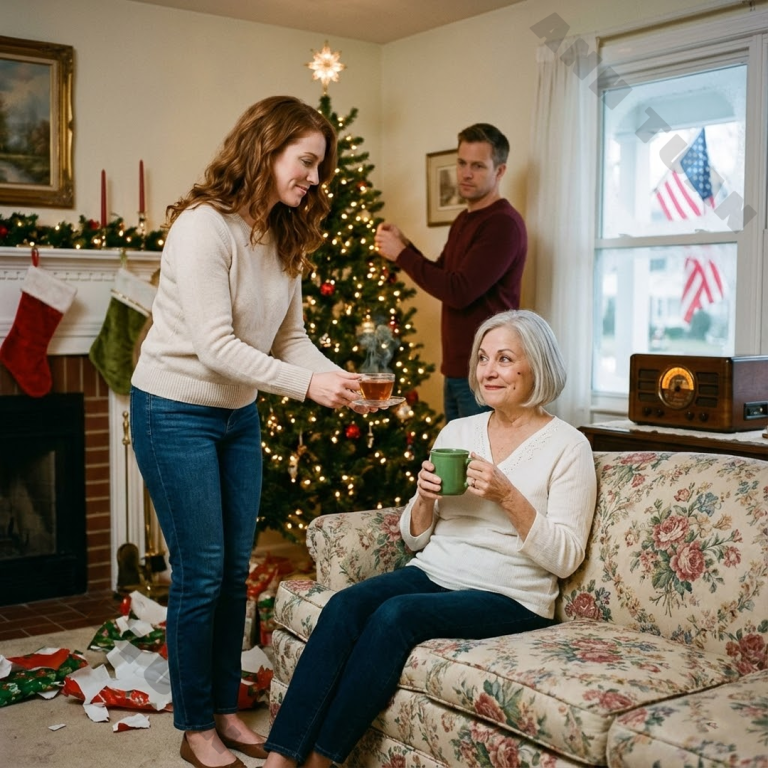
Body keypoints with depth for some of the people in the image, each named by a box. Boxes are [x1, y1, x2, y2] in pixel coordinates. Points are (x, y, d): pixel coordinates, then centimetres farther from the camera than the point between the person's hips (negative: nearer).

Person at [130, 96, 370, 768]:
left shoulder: (286, 237, 4)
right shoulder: (204, 225, -20)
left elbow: (290, 338, 2)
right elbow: (214, 345, -25)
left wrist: (342, 381, -15)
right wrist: (306, 384, -29)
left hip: (238, 413, 8)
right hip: (175, 411, -8)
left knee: (235, 570, 12)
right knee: (201, 574, -1)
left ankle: (225, 709, 28)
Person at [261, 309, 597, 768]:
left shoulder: (568, 446, -3)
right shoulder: (457, 431, 11)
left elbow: (565, 558, -8)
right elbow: (416, 538, 14)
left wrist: (509, 497, -19)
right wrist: (425, 497, -7)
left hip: (509, 598, -5)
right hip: (432, 574, 5)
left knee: (397, 613, -30)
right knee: (344, 605, -24)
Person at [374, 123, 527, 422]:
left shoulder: (504, 223, -15)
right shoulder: (463, 220, 15)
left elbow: (459, 292, -23)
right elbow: (442, 277, 21)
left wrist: (401, 255, -14)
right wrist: (404, 243, 5)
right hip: (457, 369, 9)